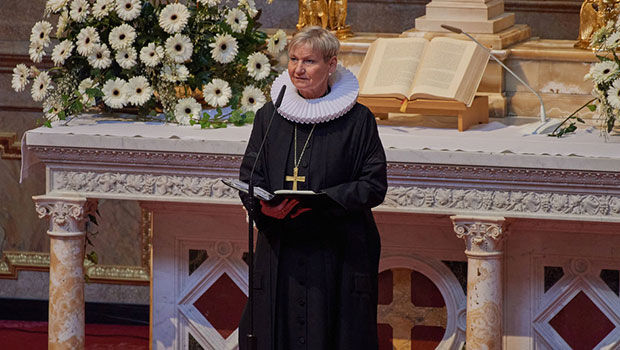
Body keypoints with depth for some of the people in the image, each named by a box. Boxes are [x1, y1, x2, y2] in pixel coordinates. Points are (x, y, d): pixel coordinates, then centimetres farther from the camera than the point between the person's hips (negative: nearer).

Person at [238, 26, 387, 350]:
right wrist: (265, 204, -14)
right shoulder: (268, 117, 9)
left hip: (336, 256, -3)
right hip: (279, 256, 3)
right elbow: (248, 178, 9)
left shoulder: (358, 120, -1)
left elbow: (375, 185, -4)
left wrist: (321, 201, -17)